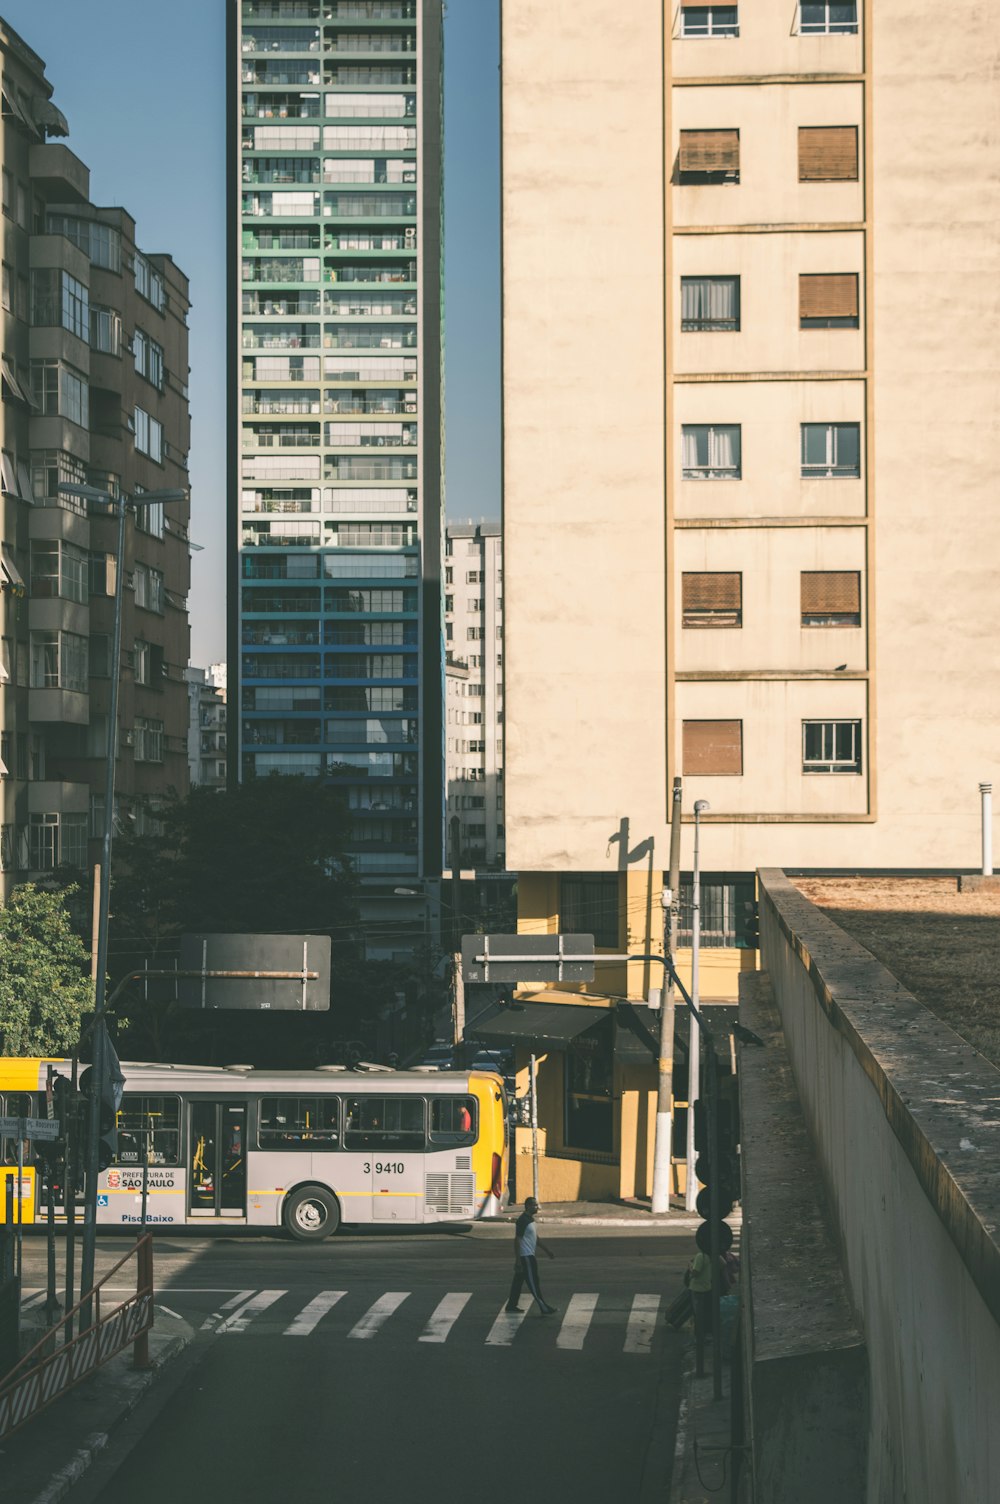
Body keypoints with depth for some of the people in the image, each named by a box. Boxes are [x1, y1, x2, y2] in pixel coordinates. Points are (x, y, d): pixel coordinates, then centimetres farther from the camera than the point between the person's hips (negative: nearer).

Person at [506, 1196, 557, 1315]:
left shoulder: (530, 1219, 12)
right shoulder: (522, 1221, -19)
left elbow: (536, 1237, 23)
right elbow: (517, 1240, -21)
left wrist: (546, 1250, 23)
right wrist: (518, 1260, -23)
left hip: (530, 1256, 10)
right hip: (525, 1256, -10)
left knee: (518, 1281, 16)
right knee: (533, 1283, -7)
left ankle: (511, 1305, 24)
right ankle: (544, 1308, -7)